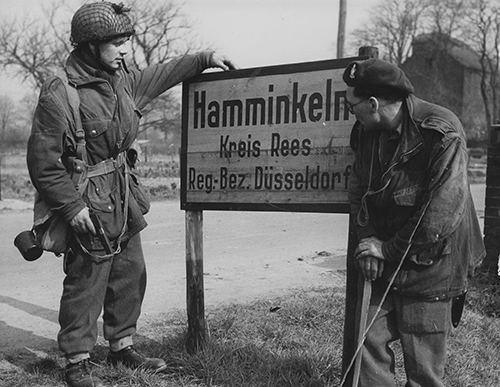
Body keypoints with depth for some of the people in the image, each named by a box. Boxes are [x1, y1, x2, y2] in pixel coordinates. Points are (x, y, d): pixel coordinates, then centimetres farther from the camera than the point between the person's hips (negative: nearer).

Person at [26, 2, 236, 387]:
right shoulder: (59, 94, -19)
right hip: (89, 206, -8)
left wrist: (205, 57, 21)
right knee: (85, 284, 1)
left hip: (124, 200, 8)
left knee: (131, 274, 16)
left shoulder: (122, 79, 5)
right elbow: (43, 160, -17)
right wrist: (71, 206, -19)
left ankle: (122, 345, 33)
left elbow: (160, 75, 22)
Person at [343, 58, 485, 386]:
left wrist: (388, 249, -16)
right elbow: (359, 190, 9)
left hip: (429, 270, -6)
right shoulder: (366, 132, 1)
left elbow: (441, 214, -25)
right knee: (370, 340, 7)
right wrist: (367, 239, -7)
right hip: (383, 269, 6)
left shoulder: (442, 134, -22)